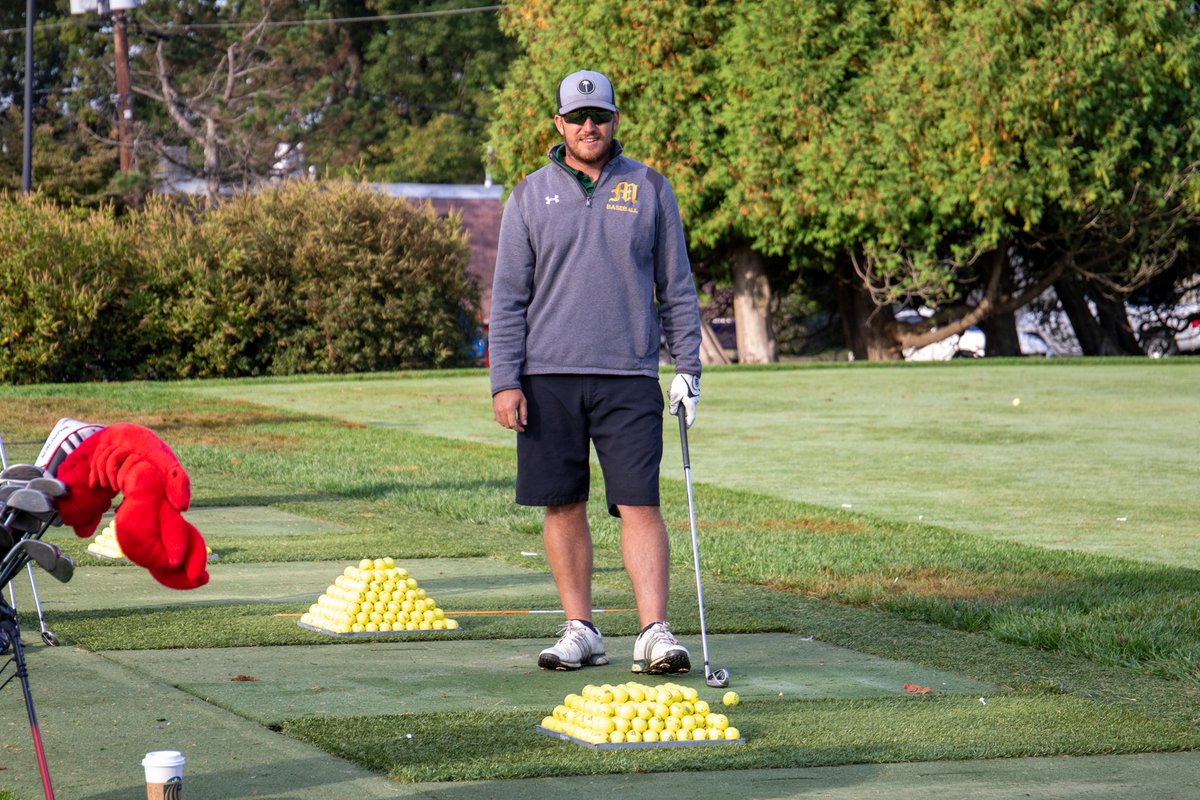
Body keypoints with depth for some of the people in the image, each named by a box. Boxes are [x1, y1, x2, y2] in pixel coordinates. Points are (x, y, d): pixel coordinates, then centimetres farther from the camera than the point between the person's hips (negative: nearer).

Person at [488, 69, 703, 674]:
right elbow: (508, 297, 6)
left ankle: (654, 633, -11)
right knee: (563, 506, 4)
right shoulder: (530, 197, 7)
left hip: (629, 376, -1)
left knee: (639, 504, -8)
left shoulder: (649, 190, 8)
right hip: (548, 376, 1)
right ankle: (580, 630, 13)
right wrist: (505, 381, -2)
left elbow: (677, 288, 11)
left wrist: (688, 368, 4)